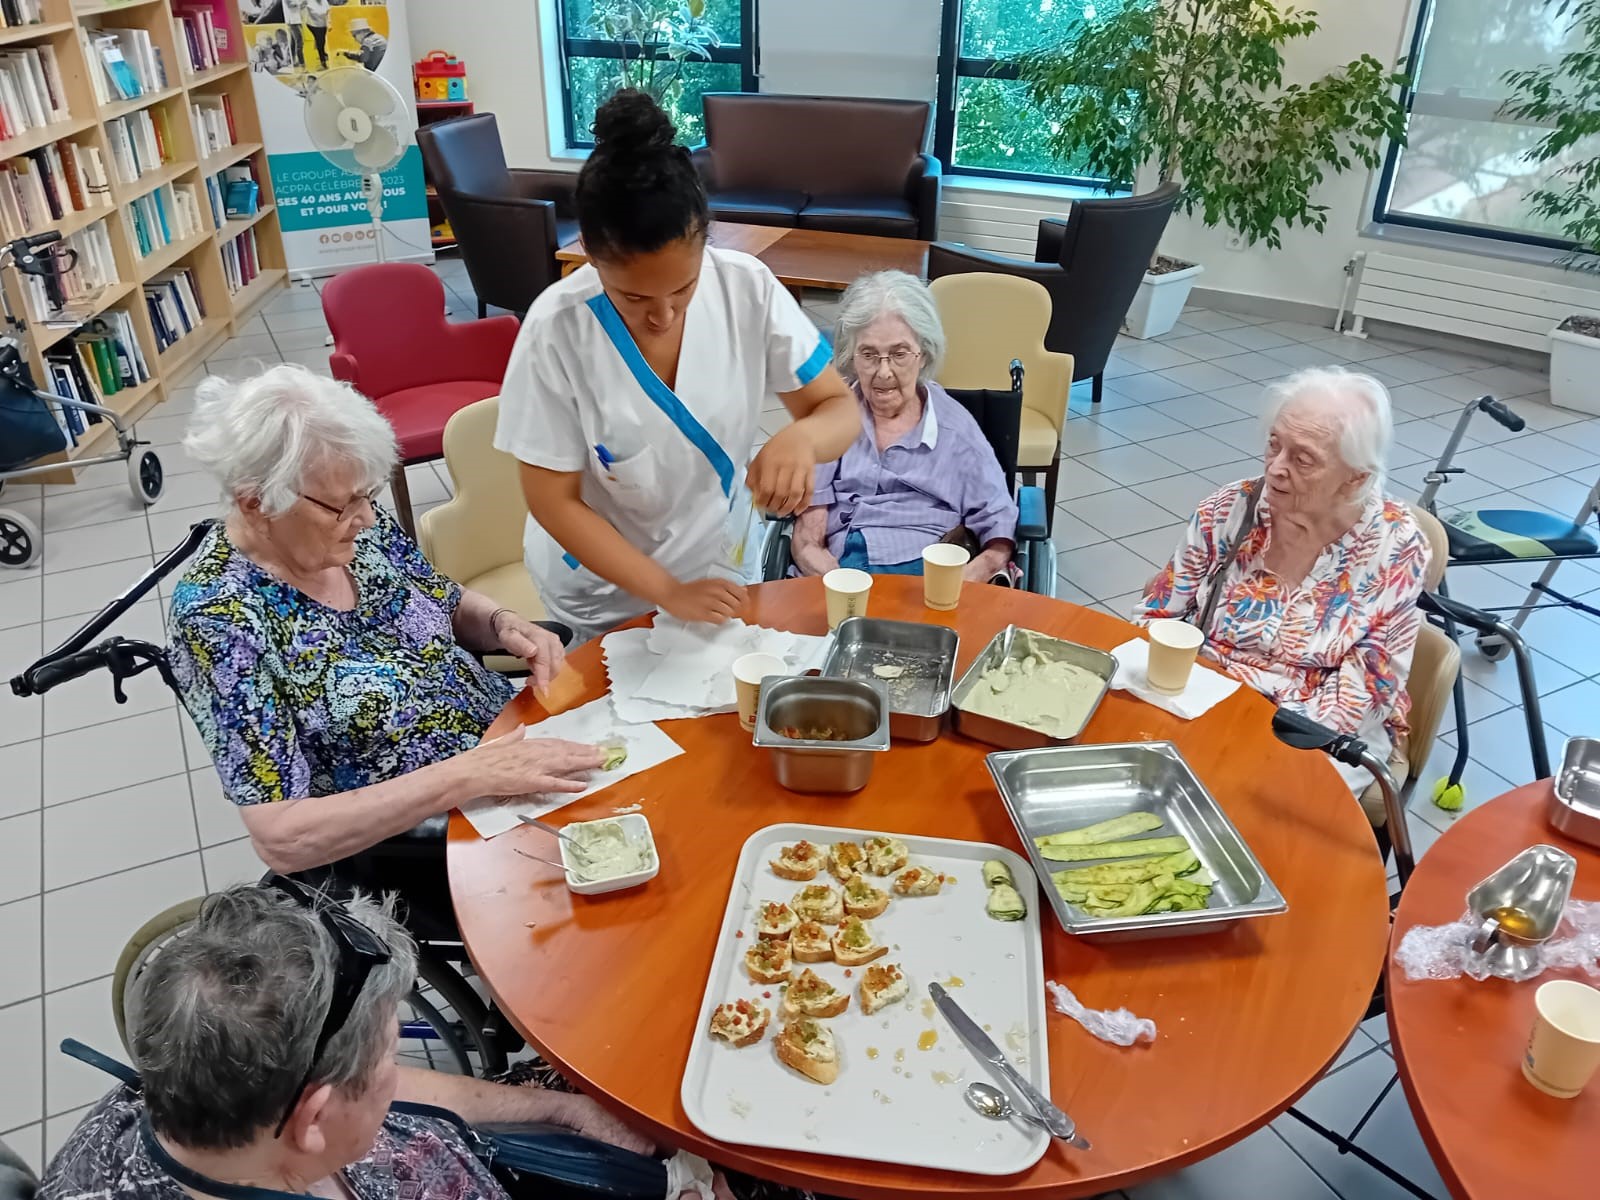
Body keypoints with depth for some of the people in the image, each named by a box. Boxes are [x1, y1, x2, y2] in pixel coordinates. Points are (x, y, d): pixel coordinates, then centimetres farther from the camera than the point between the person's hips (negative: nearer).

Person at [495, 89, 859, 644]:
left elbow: (841, 410, -14)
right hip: (602, 586, -2)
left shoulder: (747, 288, -21)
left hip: (720, 561, 3)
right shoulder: (557, 330, -26)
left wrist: (801, 438, -37)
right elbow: (554, 501, -18)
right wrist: (669, 592, -23)